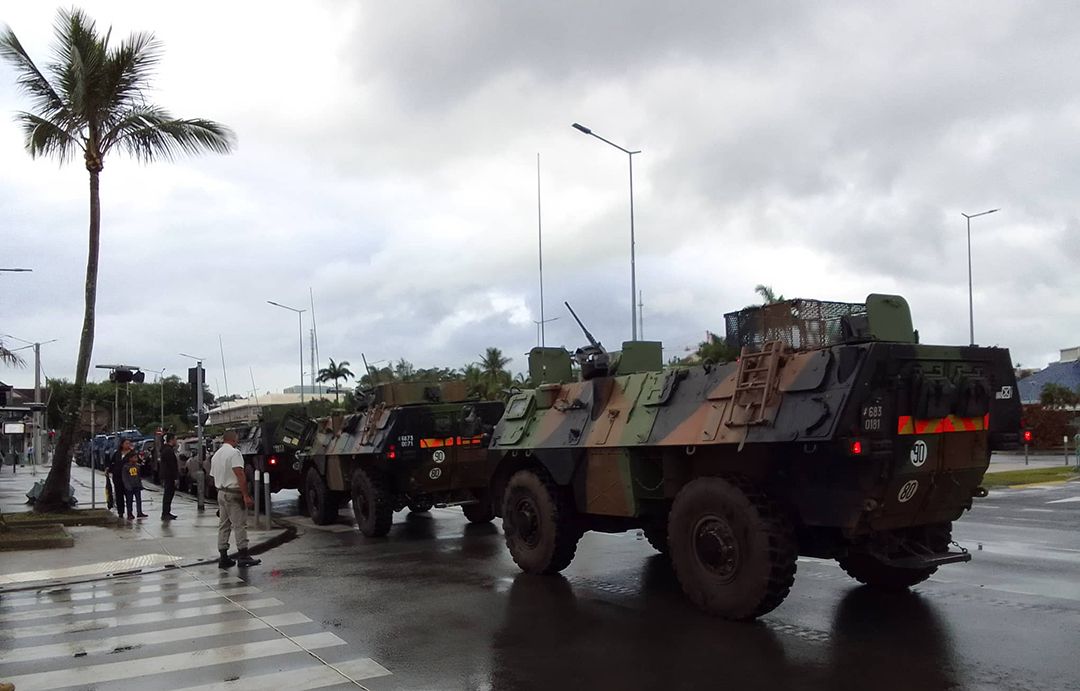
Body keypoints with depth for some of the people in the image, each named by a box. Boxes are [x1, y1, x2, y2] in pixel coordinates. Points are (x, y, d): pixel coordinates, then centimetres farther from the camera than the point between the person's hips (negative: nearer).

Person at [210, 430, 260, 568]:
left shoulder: (215, 455, 14)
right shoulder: (234, 453, -12)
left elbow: (214, 476, 18)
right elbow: (240, 475, -20)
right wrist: (246, 495, -21)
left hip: (221, 493, 8)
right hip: (234, 493, -8)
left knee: (223, 525, 10)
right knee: (240, 525, -4)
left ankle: (223, 557, 11)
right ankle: (243, 556, -3)